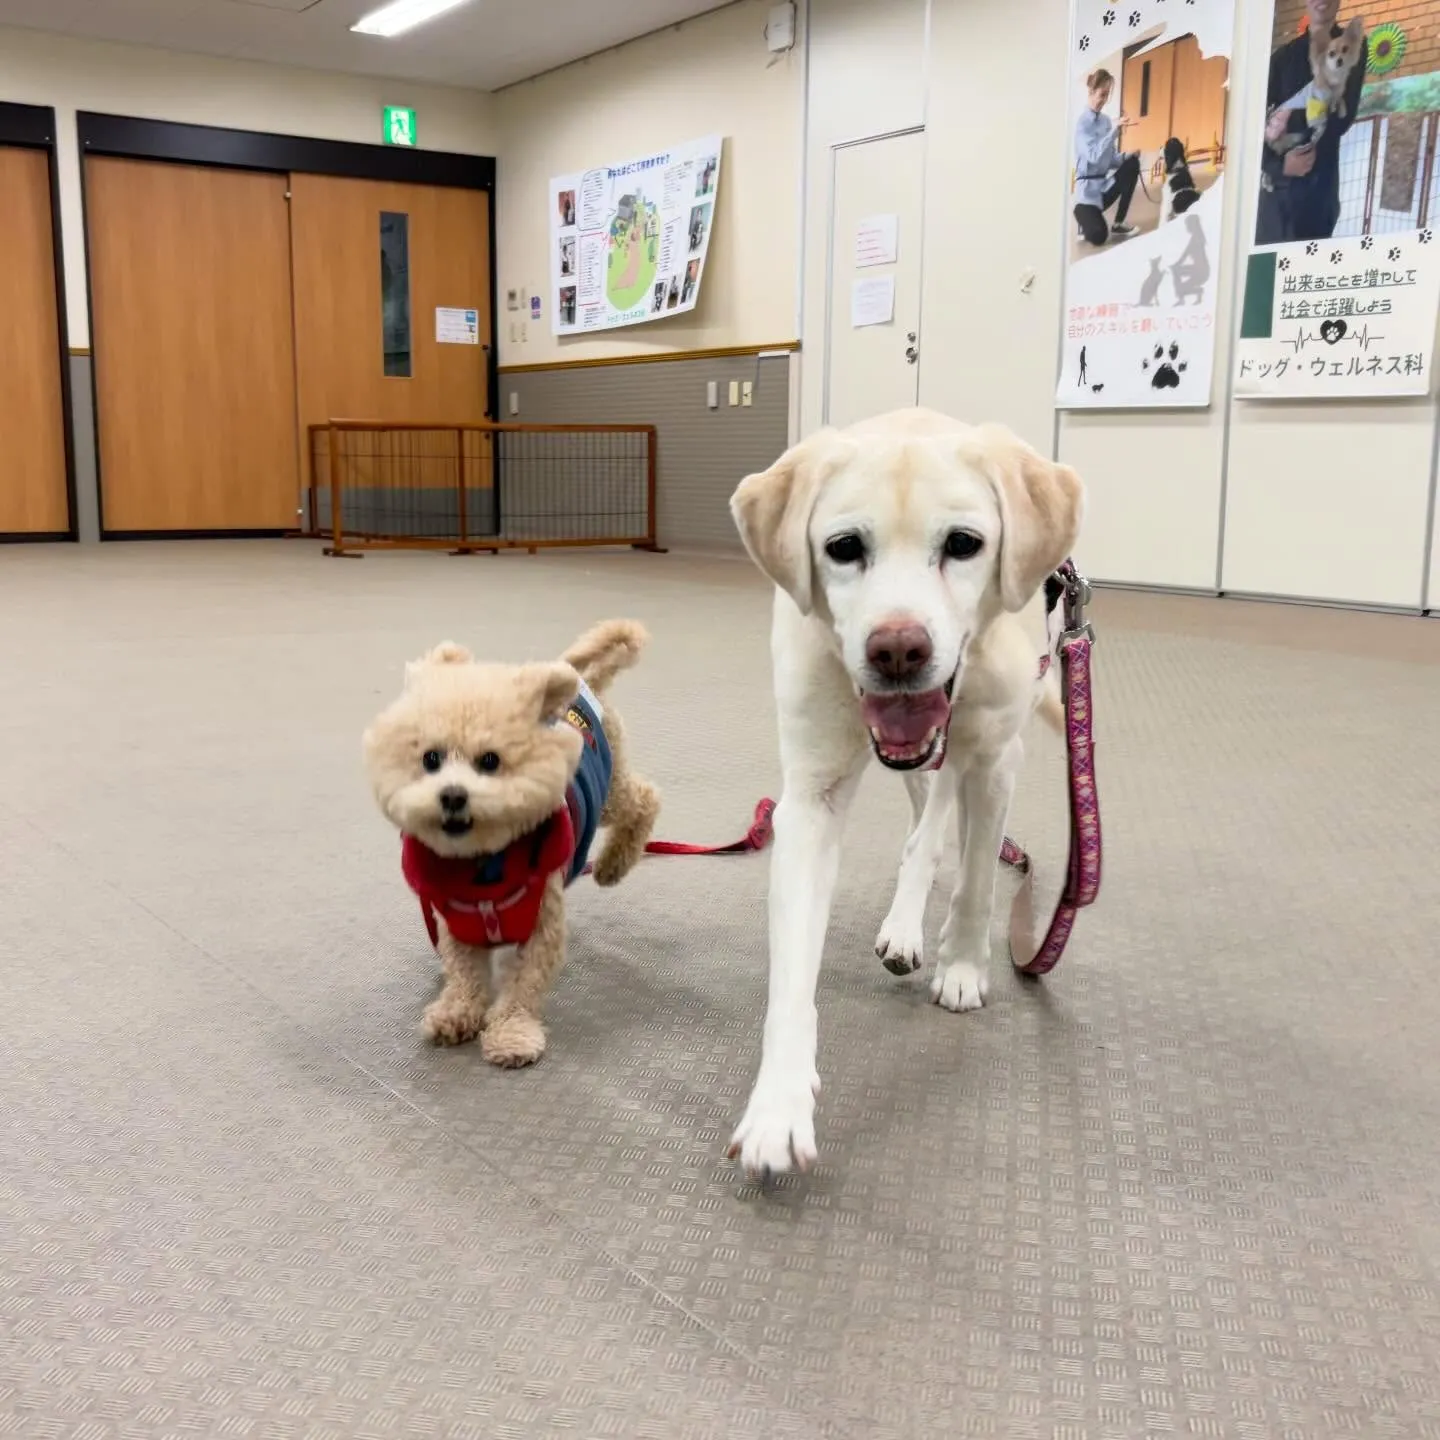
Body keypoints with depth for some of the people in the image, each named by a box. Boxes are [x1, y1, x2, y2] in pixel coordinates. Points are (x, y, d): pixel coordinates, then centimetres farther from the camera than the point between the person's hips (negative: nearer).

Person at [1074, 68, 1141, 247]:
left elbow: (1111, 159, 10)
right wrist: (1115, 130, -30)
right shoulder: (1082, 123, -12)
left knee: (1132, 163, -17)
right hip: (1088, 188, -7)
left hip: (1106, 184, 7)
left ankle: (1118, 224, -9)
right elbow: (1094, 156, -26)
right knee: (1098, 236, -27)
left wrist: (1126, 156, -10)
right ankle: (1082, 213, 12)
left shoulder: (1106, 120, 7)